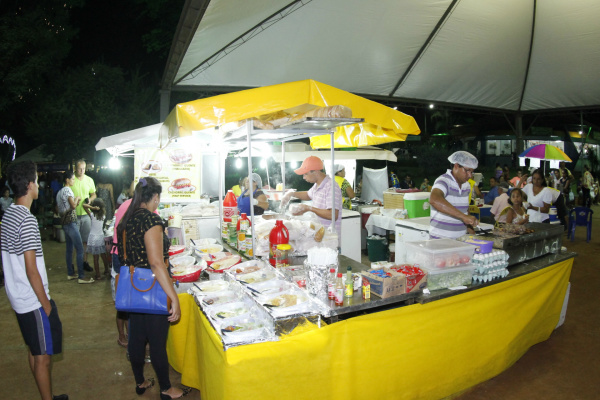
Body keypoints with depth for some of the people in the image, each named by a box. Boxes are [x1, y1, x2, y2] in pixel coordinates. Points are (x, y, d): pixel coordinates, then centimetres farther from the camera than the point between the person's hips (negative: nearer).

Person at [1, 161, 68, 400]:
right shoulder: (27, 220, -22)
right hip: (34, 301, -9)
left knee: (34, 351, 20)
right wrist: (46, 304, -14)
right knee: (43, 356, 4)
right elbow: (31, 270, -23)